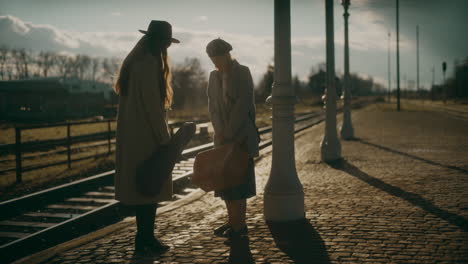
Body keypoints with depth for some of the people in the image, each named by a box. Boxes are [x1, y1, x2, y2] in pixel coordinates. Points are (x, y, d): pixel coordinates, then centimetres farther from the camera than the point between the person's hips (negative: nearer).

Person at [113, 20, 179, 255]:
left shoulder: (135, 62, 15)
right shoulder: (149, 64, -15)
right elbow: (152, 105, -19)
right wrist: (165, 139, -12)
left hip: (133, 137, 10)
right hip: (146, 137, -10)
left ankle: (145, 238, 21)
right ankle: (145, 239, 6)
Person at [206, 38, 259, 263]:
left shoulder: (242, 73, -8)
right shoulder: (214, 76, 10)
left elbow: (242, 105, -15)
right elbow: (212, 106, 6)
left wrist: (228, 134, -16)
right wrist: (219, 133, -7)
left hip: (240, 137, -6)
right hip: (223, 137, 6)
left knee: (238, 181, -5)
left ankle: (240, 227, 1)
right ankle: (232, 222, 18)